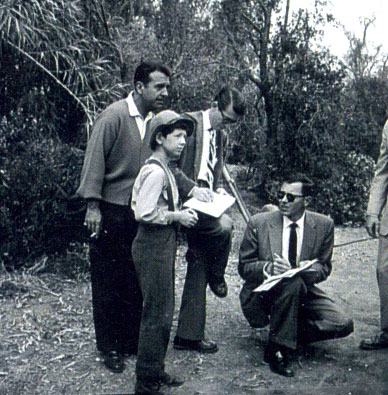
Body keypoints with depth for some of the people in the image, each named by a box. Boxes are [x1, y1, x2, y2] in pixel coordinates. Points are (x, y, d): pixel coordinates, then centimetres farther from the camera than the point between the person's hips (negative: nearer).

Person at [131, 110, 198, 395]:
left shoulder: (164, 169, 14)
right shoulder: (155, 171, -18)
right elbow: (144, 213, -23)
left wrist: (180, 212, 9)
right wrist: (177, 216, -14)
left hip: (163, 245, 11)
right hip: (153, 246, -11)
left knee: (164, 310, 17)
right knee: (157, 314, -3)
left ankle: (155, 371, 31)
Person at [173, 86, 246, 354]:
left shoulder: (221, 136, 17)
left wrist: (218, 191, 4)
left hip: (206, 205, 8)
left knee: (198, 272, 6)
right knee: (223, 226, -30)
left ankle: (189, 335, 15)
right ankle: (216, 276, 0)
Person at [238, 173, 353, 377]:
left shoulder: (324, 225, -3)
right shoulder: (259, 223, -8)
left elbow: (324, 267, 4)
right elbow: (244, 267, -4)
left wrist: (310, 270, -21)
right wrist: (268, 268, -26)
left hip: (302, 291, 4)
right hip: (262, 295, -3)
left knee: (343, 325, -17)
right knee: (292, 282, -36)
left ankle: (290, 334, 7)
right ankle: (277, 350, -20)